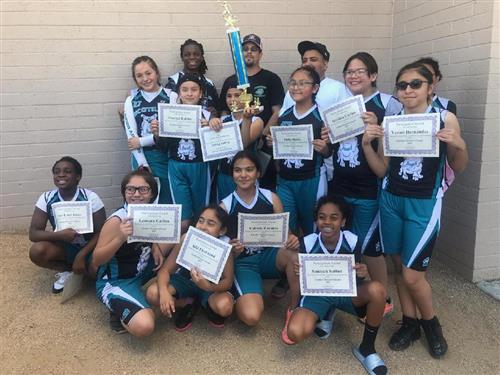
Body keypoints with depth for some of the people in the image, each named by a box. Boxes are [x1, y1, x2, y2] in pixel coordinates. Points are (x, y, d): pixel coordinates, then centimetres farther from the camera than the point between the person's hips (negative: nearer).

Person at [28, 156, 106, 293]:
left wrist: (81, 255, -26)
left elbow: (101, 233, -15)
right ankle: (67, 270, 0)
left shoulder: (91, 197, -17)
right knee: (36, 251, -28)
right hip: (63, 247, 2)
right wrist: (60, 234, -30)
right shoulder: (47, 198, -11)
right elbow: (33, 234, -13)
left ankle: (70, 271, 2)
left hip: (88, 247, -2)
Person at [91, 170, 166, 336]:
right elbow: (96, 260, -22)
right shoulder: (116, 220, -24)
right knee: (144, 326, -30)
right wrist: (120, 238, -38)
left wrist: (156, 246, -7)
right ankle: (120, 310, 2)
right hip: (115, 282, -7)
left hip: (140, 271, 8)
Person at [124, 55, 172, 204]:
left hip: (166, 157, -2)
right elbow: (131, 135, 1)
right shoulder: (131, 101, 8)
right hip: (141, 157, 2)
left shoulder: (171, 97, -1)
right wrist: (143, 165, -8)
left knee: (167, 201, 3)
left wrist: (141, 141, -7)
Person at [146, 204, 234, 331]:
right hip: (186, 279, 2)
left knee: (224, 307, -35)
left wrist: (208, 287, -47)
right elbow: (165, 269, -20)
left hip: (212, 284, -2)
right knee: (153, 293, -24)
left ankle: (209, 306, 4)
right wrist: (164, 291, -41)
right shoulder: (186, 238, -23)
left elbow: (228, 281, -25)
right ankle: (189, 303, 3)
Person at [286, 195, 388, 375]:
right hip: (317, 293, -1)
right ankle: (325, 314, 9)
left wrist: (362, 274, -31)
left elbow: (357, 278, -6)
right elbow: (296, 286, -12)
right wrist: (296, 273, -36)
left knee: (377, 290, -33)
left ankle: (367, 349, -9)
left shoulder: (352, 241, -14)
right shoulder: (307, 243, -16)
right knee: (296, 332, -30)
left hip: (346, 291, 1)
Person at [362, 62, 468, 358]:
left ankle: (431, 323, 26)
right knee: (399, 268, 12)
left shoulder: (446, 118, -5)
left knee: (412, 275, -3)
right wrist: (367, 144, -12)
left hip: (424, 204, -3)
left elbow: (459, 167, 0)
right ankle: (410, 323, 33)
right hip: (391, 201, 4)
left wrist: (459, 146, -20)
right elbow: (381, 170, 3)